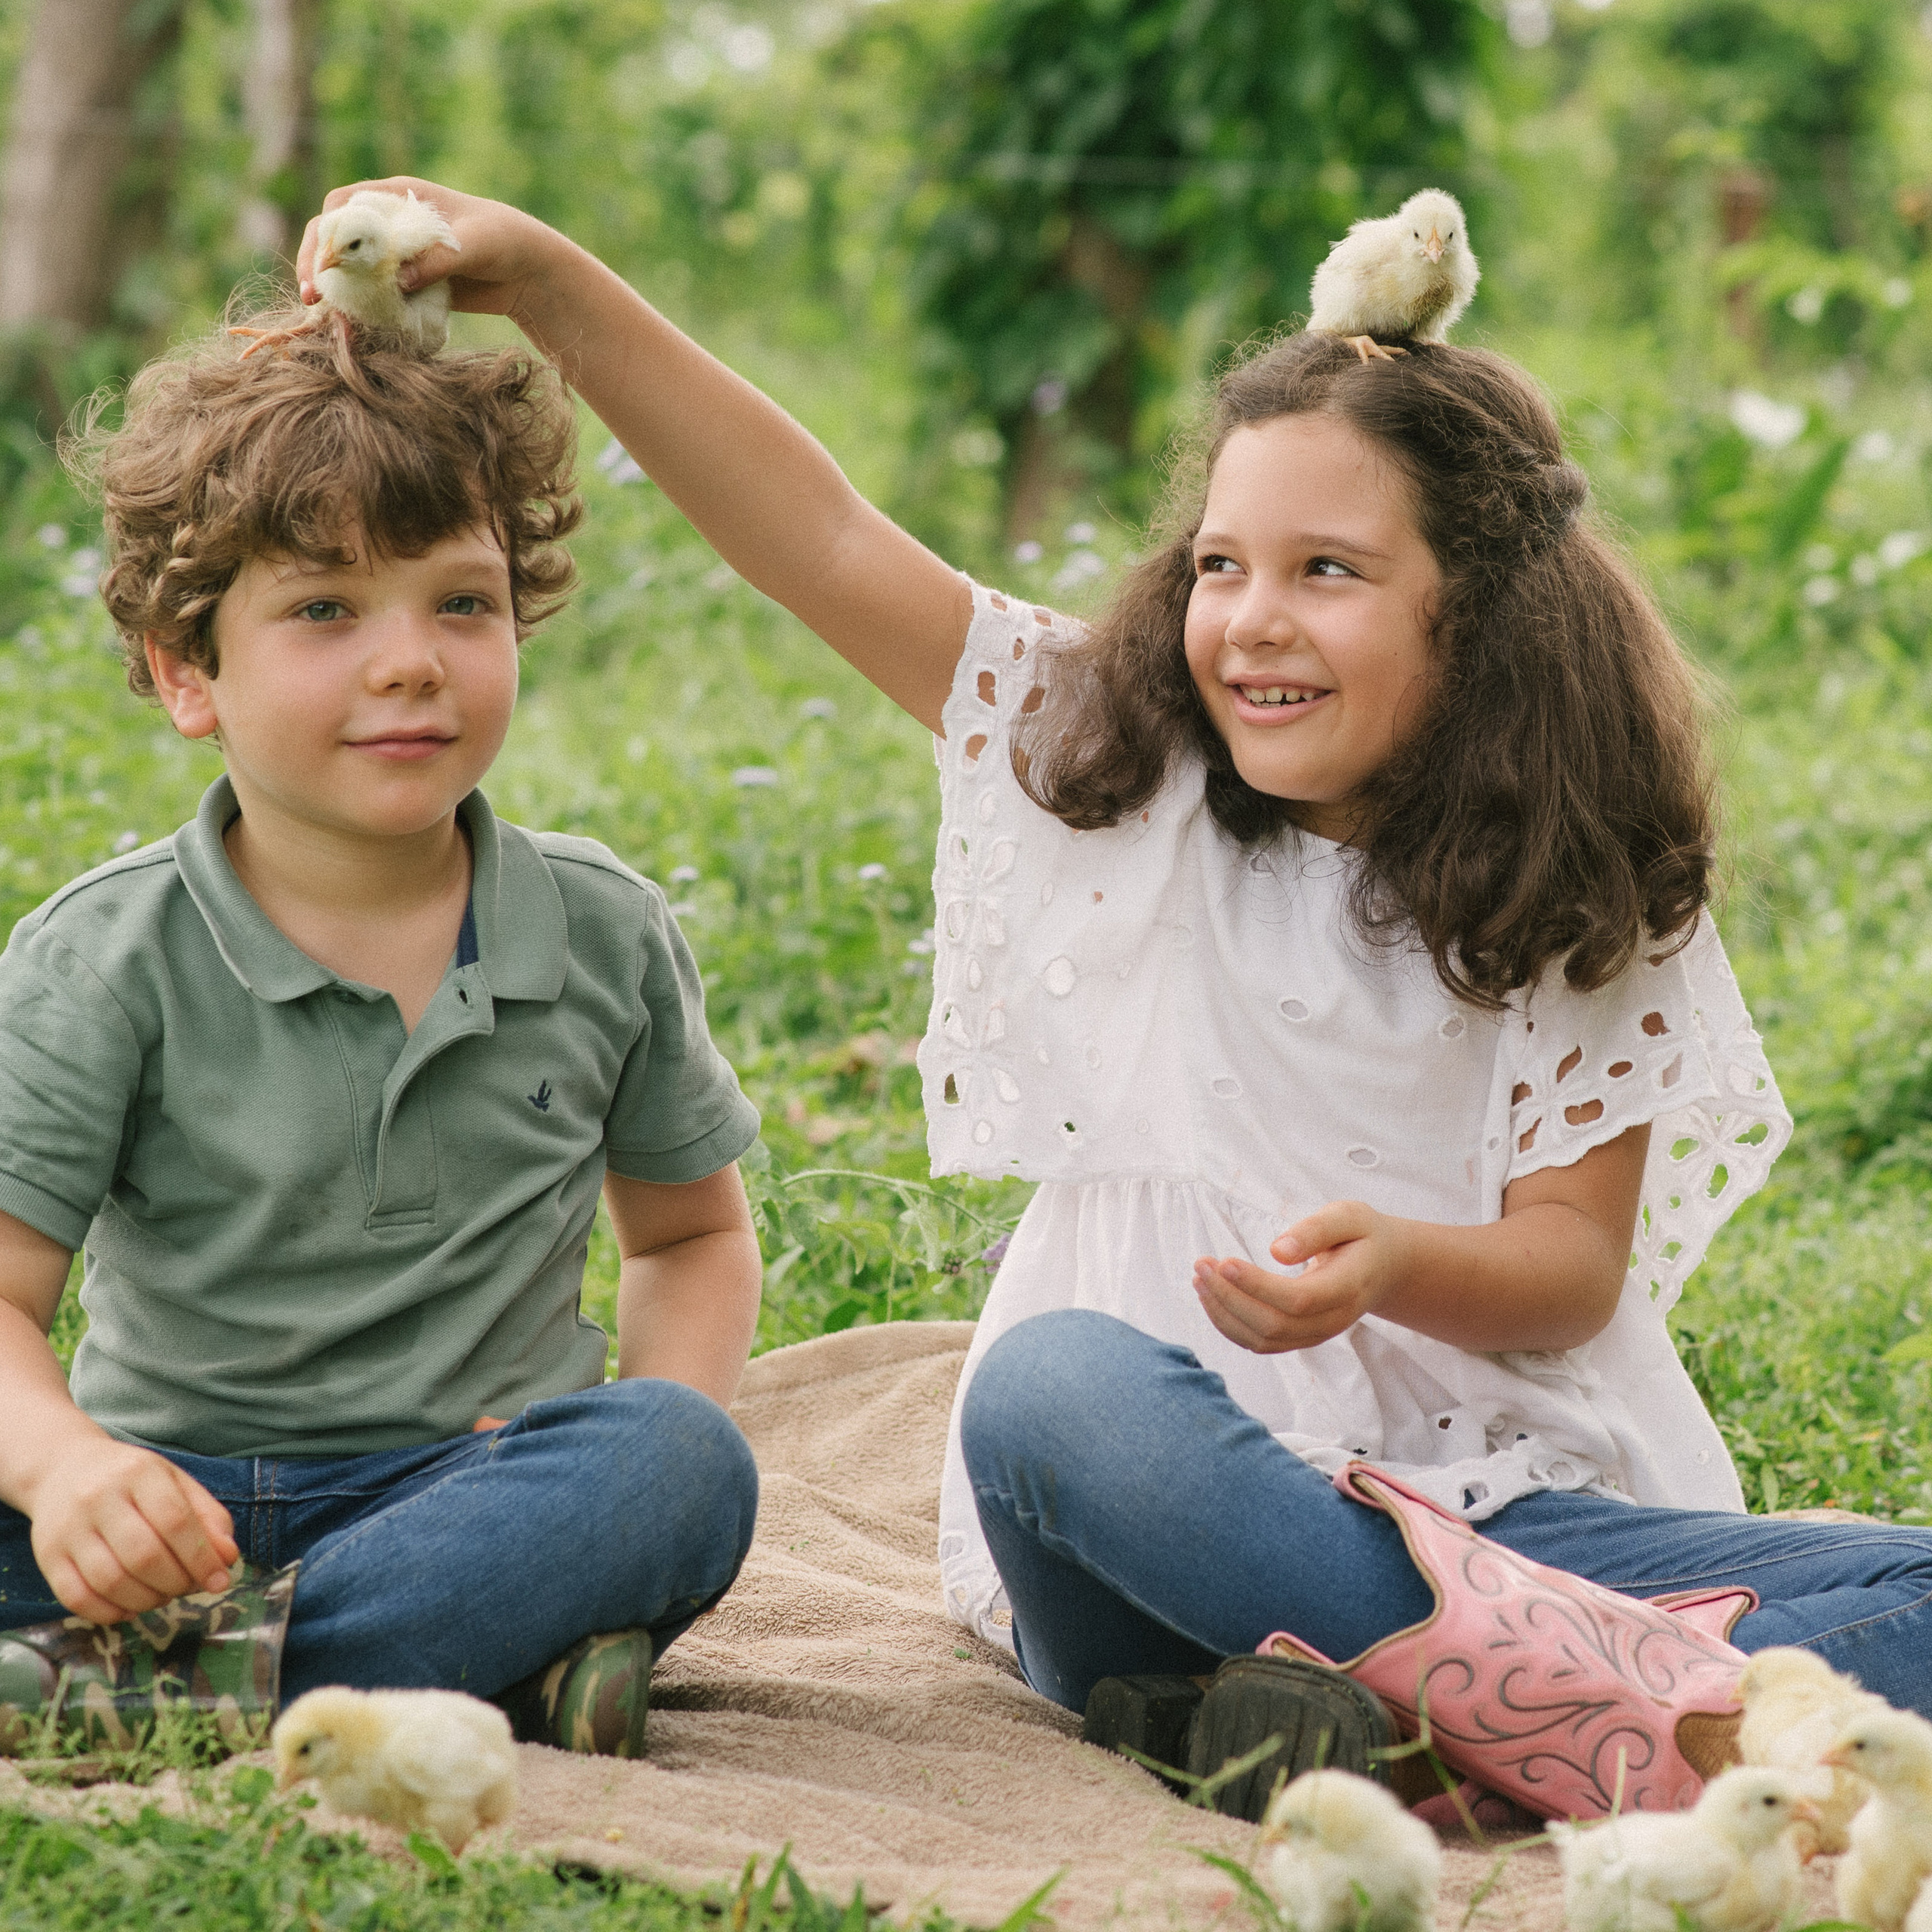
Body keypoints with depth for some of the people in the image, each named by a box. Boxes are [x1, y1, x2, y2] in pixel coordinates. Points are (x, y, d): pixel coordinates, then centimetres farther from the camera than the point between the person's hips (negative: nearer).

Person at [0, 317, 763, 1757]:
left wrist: (653, 1466, -4)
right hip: (177, 1513, -1)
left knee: (684, 1459, -30)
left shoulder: (606, 936, 5)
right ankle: (487, 1666, -34)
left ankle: (133, 1685, -37)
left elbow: (694, 1233, 18)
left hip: (479, 1482, 2)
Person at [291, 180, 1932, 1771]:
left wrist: (1396, 1265, -22)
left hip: (1491, 1488, 0)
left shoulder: (1580, 905, 4)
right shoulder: (1107, 759, 6)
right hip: (1170, 1498, 0)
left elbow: (1577, 1258, 1)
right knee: (1051, 1383, -37)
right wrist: (549, 284, -11)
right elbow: (822, 540, -2)